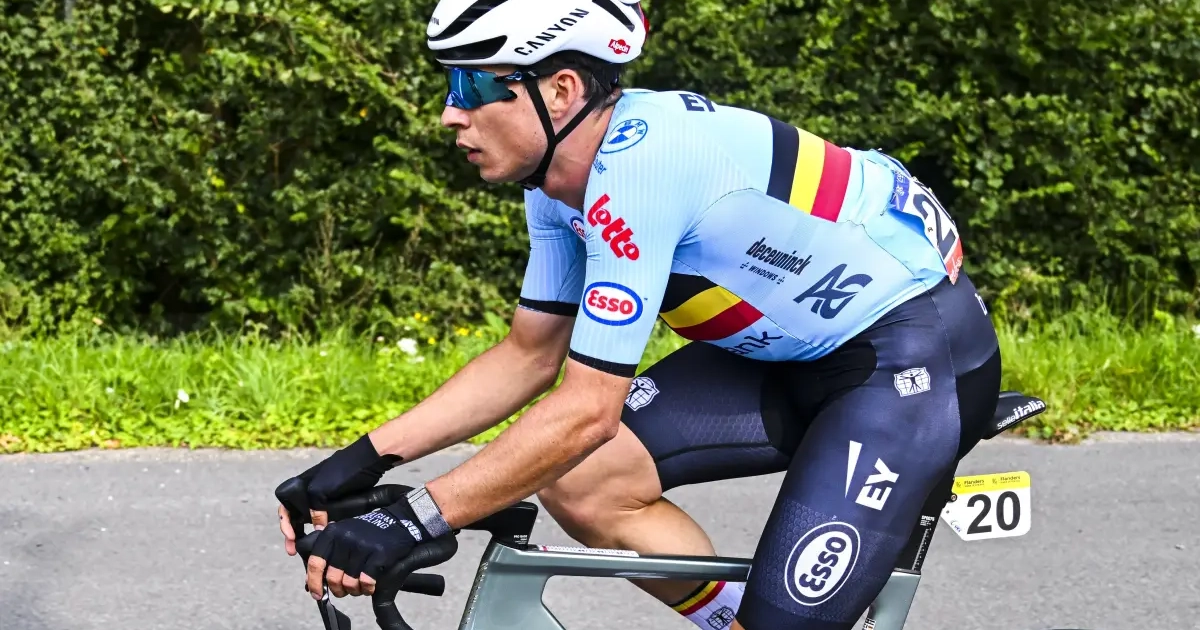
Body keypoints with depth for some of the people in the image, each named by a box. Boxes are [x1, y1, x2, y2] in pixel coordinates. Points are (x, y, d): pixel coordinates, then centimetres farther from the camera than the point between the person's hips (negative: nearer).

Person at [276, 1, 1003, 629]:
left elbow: (587, 409, -31)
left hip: (922, 352, -9)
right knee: (578, 481, -6)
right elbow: (530, 356, 7)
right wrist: (365, 458, -3)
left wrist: (412, 522, -30)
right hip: (800, 348, 9)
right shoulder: (562, 174, -2)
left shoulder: (639, 163, -29)